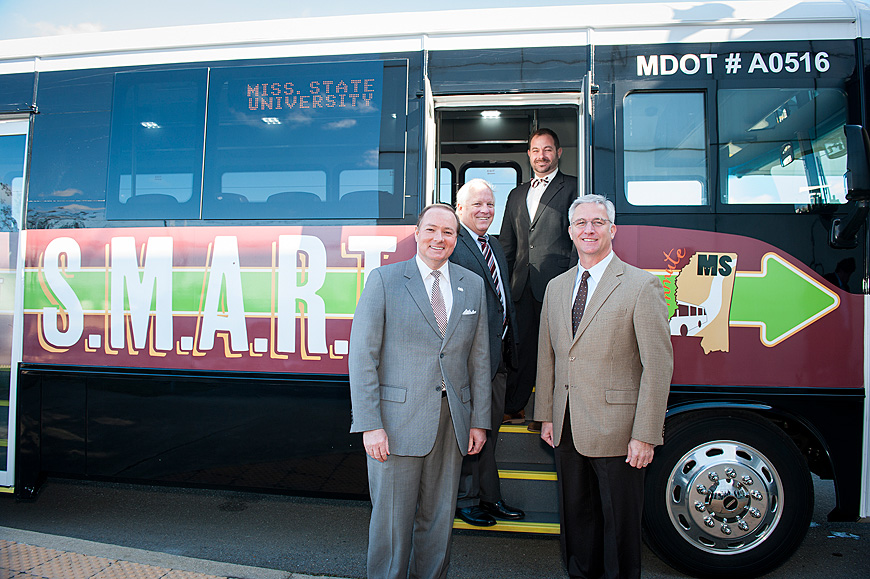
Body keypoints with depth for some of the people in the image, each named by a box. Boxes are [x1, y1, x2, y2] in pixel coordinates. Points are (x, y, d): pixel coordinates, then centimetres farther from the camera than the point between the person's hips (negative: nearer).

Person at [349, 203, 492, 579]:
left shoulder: (473, 285, 8)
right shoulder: (383, 280, -3)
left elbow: (479, 358, 10)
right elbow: (362, 356, -7)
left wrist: (479, 420, 6)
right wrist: (370, 424, -13)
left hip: (452, 421, 4)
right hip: (397, 420, -3)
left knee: (439, 519, 15)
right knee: (392, 520, 7)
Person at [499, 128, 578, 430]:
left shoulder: (572, 188, 4)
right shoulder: (516, 195, 21)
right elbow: (506, 243, 21)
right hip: (522, 285, 5)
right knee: (521, 345, 9)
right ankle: (514, 408, 20)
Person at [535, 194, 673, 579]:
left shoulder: (642, 286, -8)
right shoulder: (556, 287, 10)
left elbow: (658, 364, -11)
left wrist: (645, 435, -14)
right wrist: (547, 416, 9)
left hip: (616, 431, -5)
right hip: (566, 431, 5)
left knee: (620, 525, 9)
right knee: (575, 517, 17)